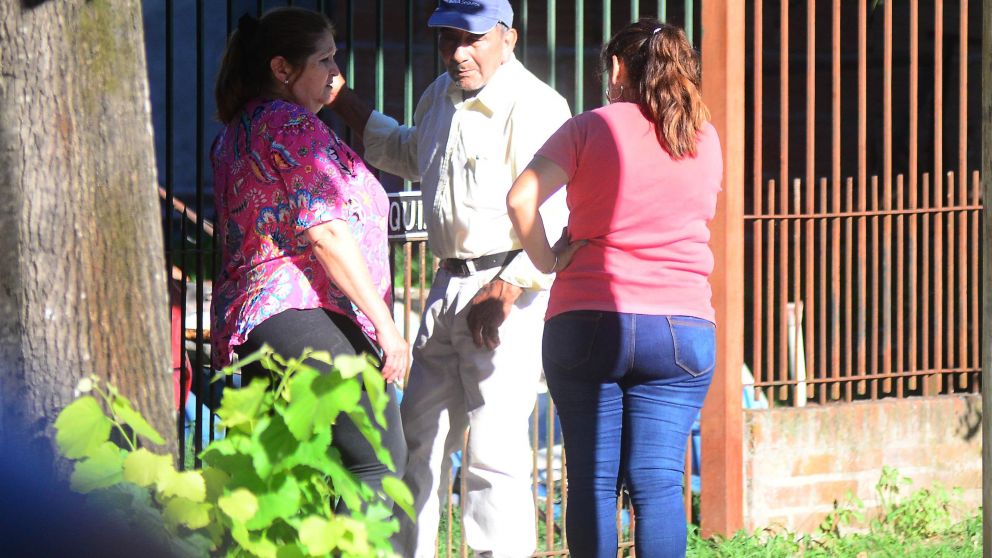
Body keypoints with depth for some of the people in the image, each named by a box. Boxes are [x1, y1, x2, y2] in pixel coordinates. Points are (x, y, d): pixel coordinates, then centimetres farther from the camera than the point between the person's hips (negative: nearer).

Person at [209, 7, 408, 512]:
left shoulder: (234, 133, 21)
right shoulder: (294, 126, -8)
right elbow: (327, 234, -15)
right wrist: (384, 323, -14)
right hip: (308, 314, -10)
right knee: (380, 456, -10)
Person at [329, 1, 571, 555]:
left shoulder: (534, 107, -15)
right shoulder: (441, 97, 13)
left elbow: (556, 220, -20)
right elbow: (411, 155, 37)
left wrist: (507, 290, -27)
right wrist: (347, 105, 33)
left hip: (510, 293, -9)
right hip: (450, 284, 9)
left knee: (495, 451, -11)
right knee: (419, 437, 14)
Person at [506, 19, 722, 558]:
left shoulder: (592, 128, 0)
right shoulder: (706, 140, 10)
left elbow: (521, 198, -13)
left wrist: (548, 261, 1)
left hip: (586, 323, -2)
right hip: (682, 326, 2)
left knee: (593, 482, 3)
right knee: (658, 482, -1)